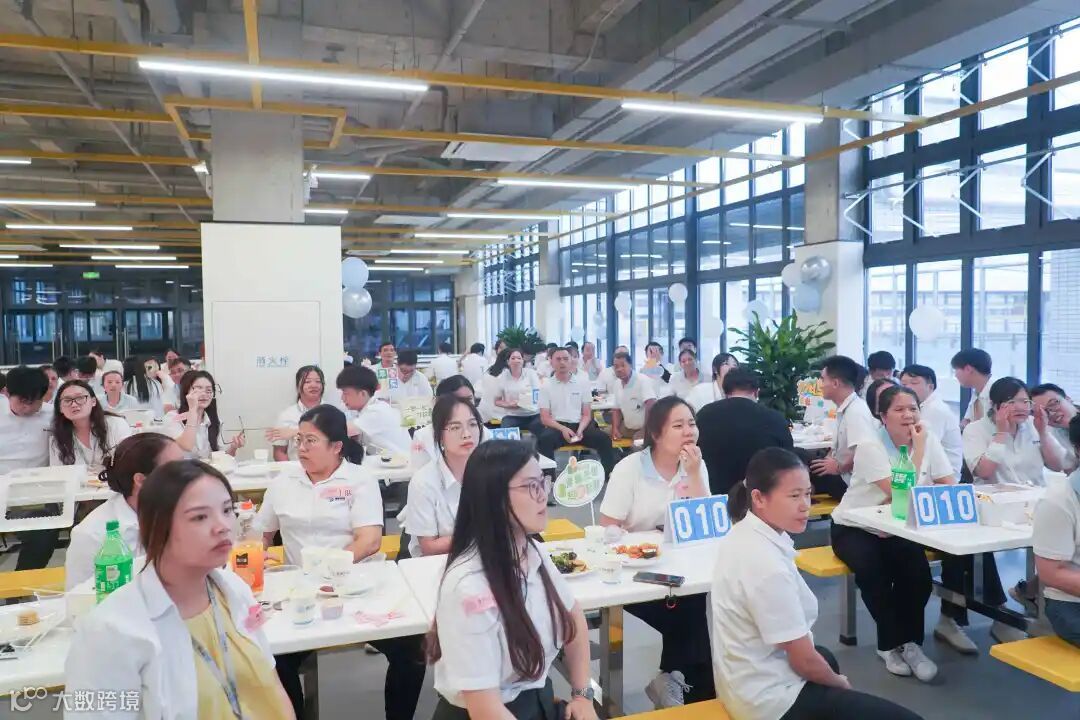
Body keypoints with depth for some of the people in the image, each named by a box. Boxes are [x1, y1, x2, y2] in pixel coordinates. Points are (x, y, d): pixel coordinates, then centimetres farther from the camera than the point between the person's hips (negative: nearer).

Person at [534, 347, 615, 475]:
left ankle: (609, 475, -15)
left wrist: (580, 430, -12)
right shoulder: (546, 387, 6)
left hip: (579, 426, 2)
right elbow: (545, 418, 1)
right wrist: (563, 429, -16)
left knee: (604, 438, -23)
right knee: (544, 439, -35)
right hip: (557, 427, -2)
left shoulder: (582, 384, 11)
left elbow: (587, 414, 9)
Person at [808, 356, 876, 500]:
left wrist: (839, 467, -14)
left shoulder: (856, 411, -19)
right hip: (841, 475, 9)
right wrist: (826, 461, 2)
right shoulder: (844, 409, 10)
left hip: (850, 483, -9)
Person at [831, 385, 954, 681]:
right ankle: (892, 643, -9)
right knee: (872, 568, -31)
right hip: (854, 527, -4)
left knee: (916, 568, -25)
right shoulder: (869, 446, -19)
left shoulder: (929, 440, -3)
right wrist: (918, 449, -23)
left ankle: (907, 642, -5)